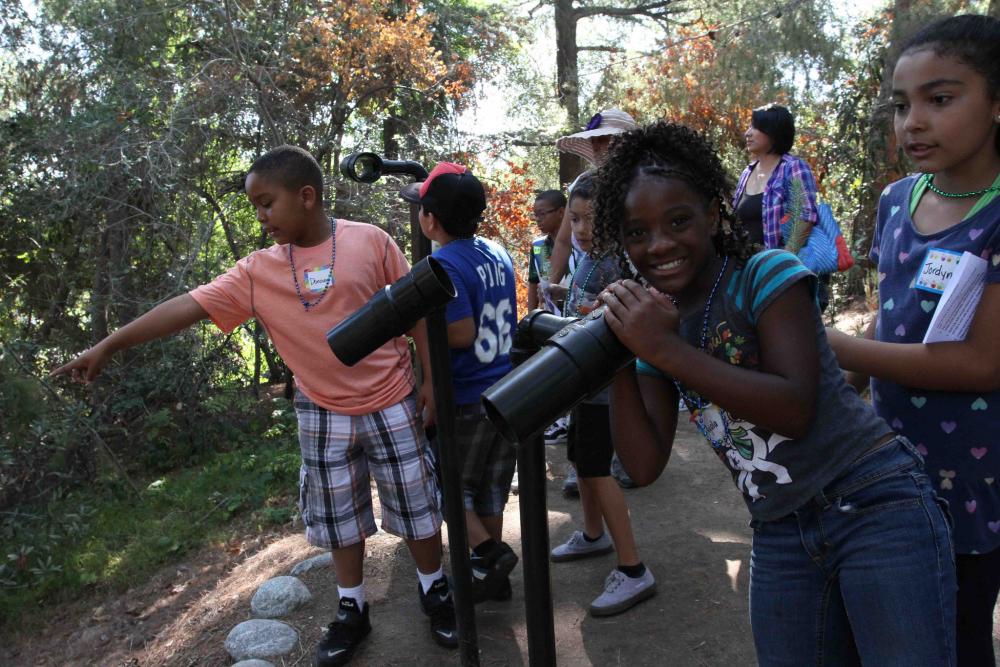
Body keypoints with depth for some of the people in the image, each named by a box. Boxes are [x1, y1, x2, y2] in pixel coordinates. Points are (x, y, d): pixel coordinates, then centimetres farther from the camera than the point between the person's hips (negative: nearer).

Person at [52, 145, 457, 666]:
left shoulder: (370, 241, -10)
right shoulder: (257, 272, -4)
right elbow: (190, 305, -7)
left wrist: (431, 379, -3)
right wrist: (109, 345, -9)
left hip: (390, 405, -2)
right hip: (323, 414, 2)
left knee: (415, 504, 10)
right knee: (338, 515, 12)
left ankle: (434, 590, 32)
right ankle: (352, 609, 31)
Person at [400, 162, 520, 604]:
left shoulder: (443, 265, -19)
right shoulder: (497, 253, 6)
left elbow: (462, 334, -26)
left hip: (466, 400, -7)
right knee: (491, 487, 17)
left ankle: (489, 552, 0)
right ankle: (493, 576, 27)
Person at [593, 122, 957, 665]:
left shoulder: (766, 274, -9)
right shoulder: (654, 320, 6)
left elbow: (795, 409, -22)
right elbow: (644, 466, -1)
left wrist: (666, 349, -25)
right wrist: (621, 359, -11)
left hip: (876, 504, -5)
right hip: (779, 536, 5)